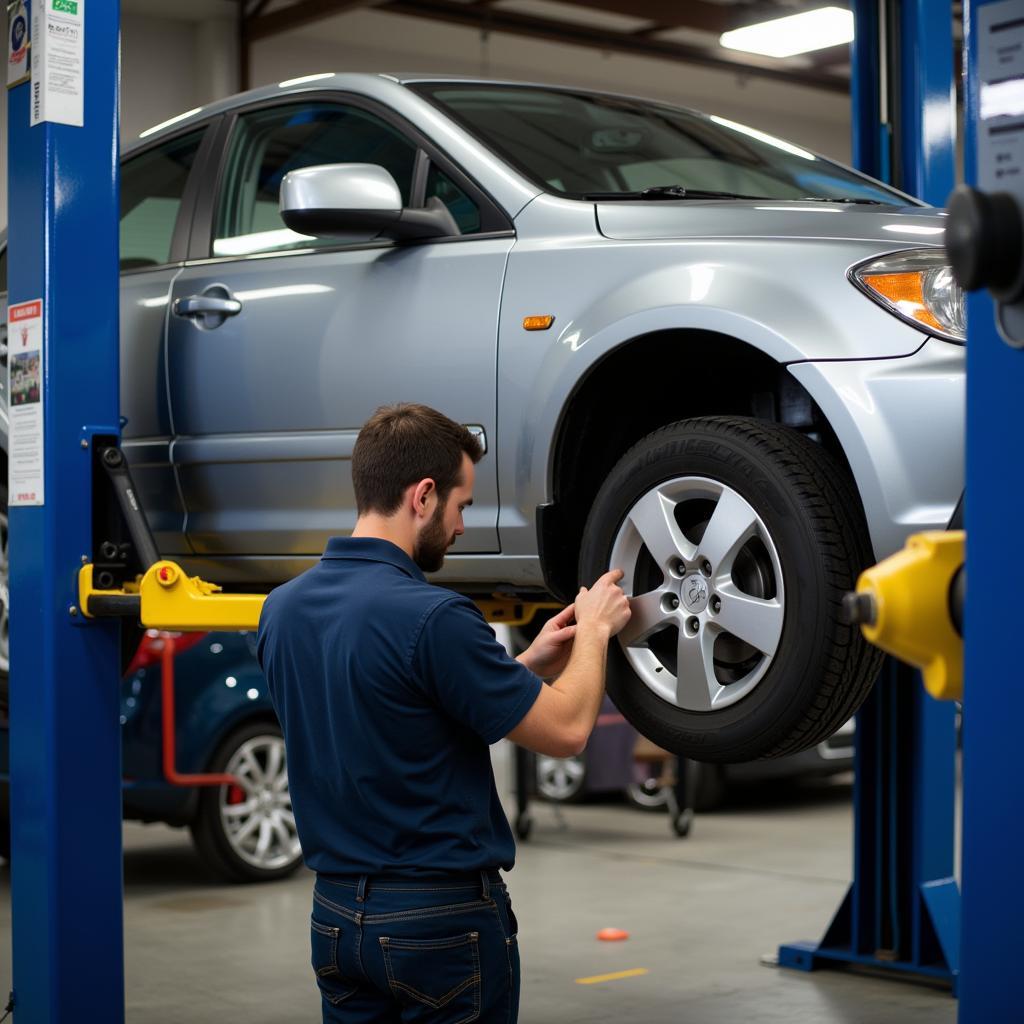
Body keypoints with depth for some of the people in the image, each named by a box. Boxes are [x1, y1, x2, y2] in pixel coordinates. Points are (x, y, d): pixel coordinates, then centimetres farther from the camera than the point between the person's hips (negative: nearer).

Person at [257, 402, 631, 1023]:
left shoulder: (283, 608, 2)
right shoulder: (432, 617, -23)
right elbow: (565, 732, -14)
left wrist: (527, 663, 14)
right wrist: (594, 630, 4)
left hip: (337, 916, 7)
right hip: (445, 922, -7)